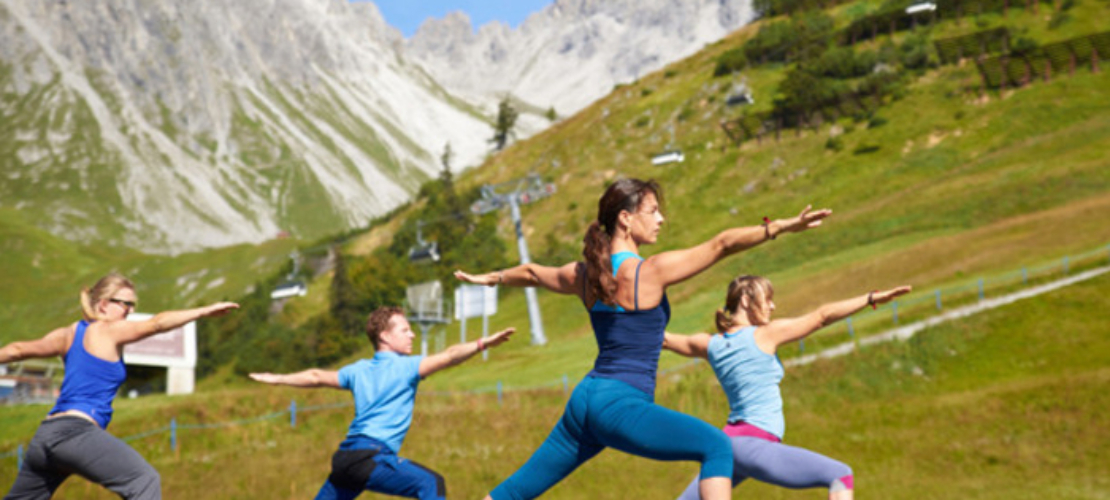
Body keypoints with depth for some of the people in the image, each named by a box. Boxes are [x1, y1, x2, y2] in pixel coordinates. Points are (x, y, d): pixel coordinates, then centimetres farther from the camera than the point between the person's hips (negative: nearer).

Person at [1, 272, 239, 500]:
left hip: (44, 434, 9)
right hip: (76, 430, -9)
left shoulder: (69, 333, 18)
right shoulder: (109, 331, -3)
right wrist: (205, 311, -15)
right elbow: (157, 324, -14)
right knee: (145, 480, -17)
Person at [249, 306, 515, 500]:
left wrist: (277, 379, 40)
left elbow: (317, 377, 28)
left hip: (346, 455, 8)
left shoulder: (359, 370, 18)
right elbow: (448, 357, -14)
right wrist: (482, 344, -18)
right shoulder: (406, 366, -2)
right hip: (373, 455, -8)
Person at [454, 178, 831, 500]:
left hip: (585, 398, 8)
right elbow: (721, 245, -13)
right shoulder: (651, 271, -10)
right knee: (716, 446, -10)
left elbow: (531, 273, 28)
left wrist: (490, 278, 45)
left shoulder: (584, 274, 10)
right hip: (620, 404, -8)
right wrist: (781, 227, -13)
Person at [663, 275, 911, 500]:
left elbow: (665, 339, 23)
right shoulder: (765, 335, -4)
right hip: (752, 442, -7)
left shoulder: (710, 344, 11)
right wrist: (871, 298, 1)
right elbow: (821, 316, -3)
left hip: (727, 443, 7)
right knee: (840, 475, -8)